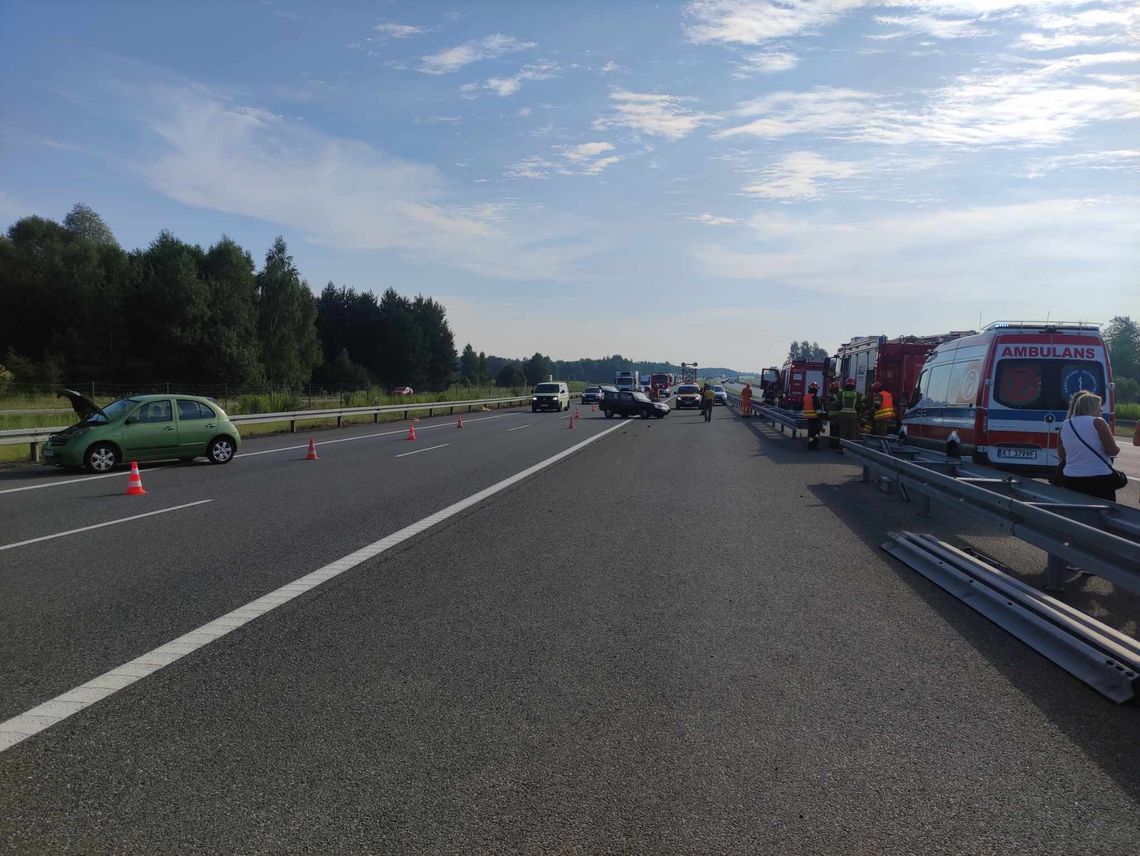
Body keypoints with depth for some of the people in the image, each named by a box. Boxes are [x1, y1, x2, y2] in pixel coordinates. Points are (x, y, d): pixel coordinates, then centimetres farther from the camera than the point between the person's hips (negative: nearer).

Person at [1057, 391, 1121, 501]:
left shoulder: (1065, 426, 7)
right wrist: (1117, 448, 12)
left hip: (1071, 480, 5)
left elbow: (1061, 455, 14)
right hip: (1099, 479, -5)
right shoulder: (1097, 422, -8)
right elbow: (1113, 451, -9)